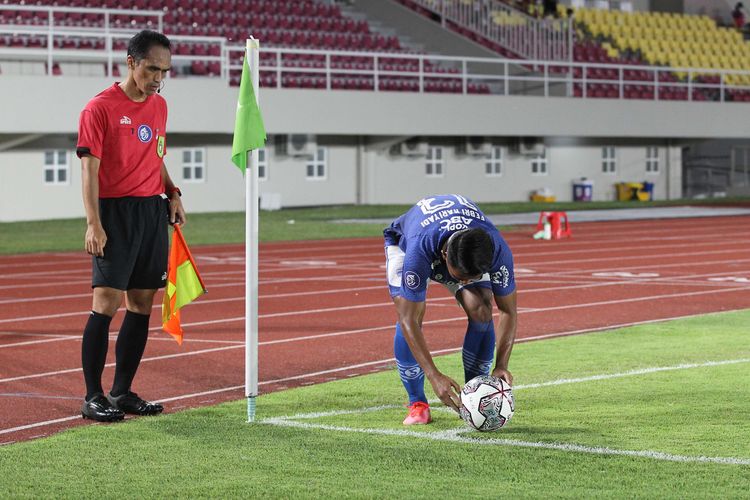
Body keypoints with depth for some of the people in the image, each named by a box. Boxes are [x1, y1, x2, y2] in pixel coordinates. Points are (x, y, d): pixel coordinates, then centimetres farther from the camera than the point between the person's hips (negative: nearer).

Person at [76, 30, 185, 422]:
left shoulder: (159, 106, 14)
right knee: (106, 301, -10)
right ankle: (93, 397, -5)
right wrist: (93, 223, -18)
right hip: (115, 212, -7)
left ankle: (122, 392, 14)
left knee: (141, 303, 6)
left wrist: (172, 193, 10)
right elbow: (90, 169, -11)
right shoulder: (100, 107, -7)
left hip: (154, 212, 7)